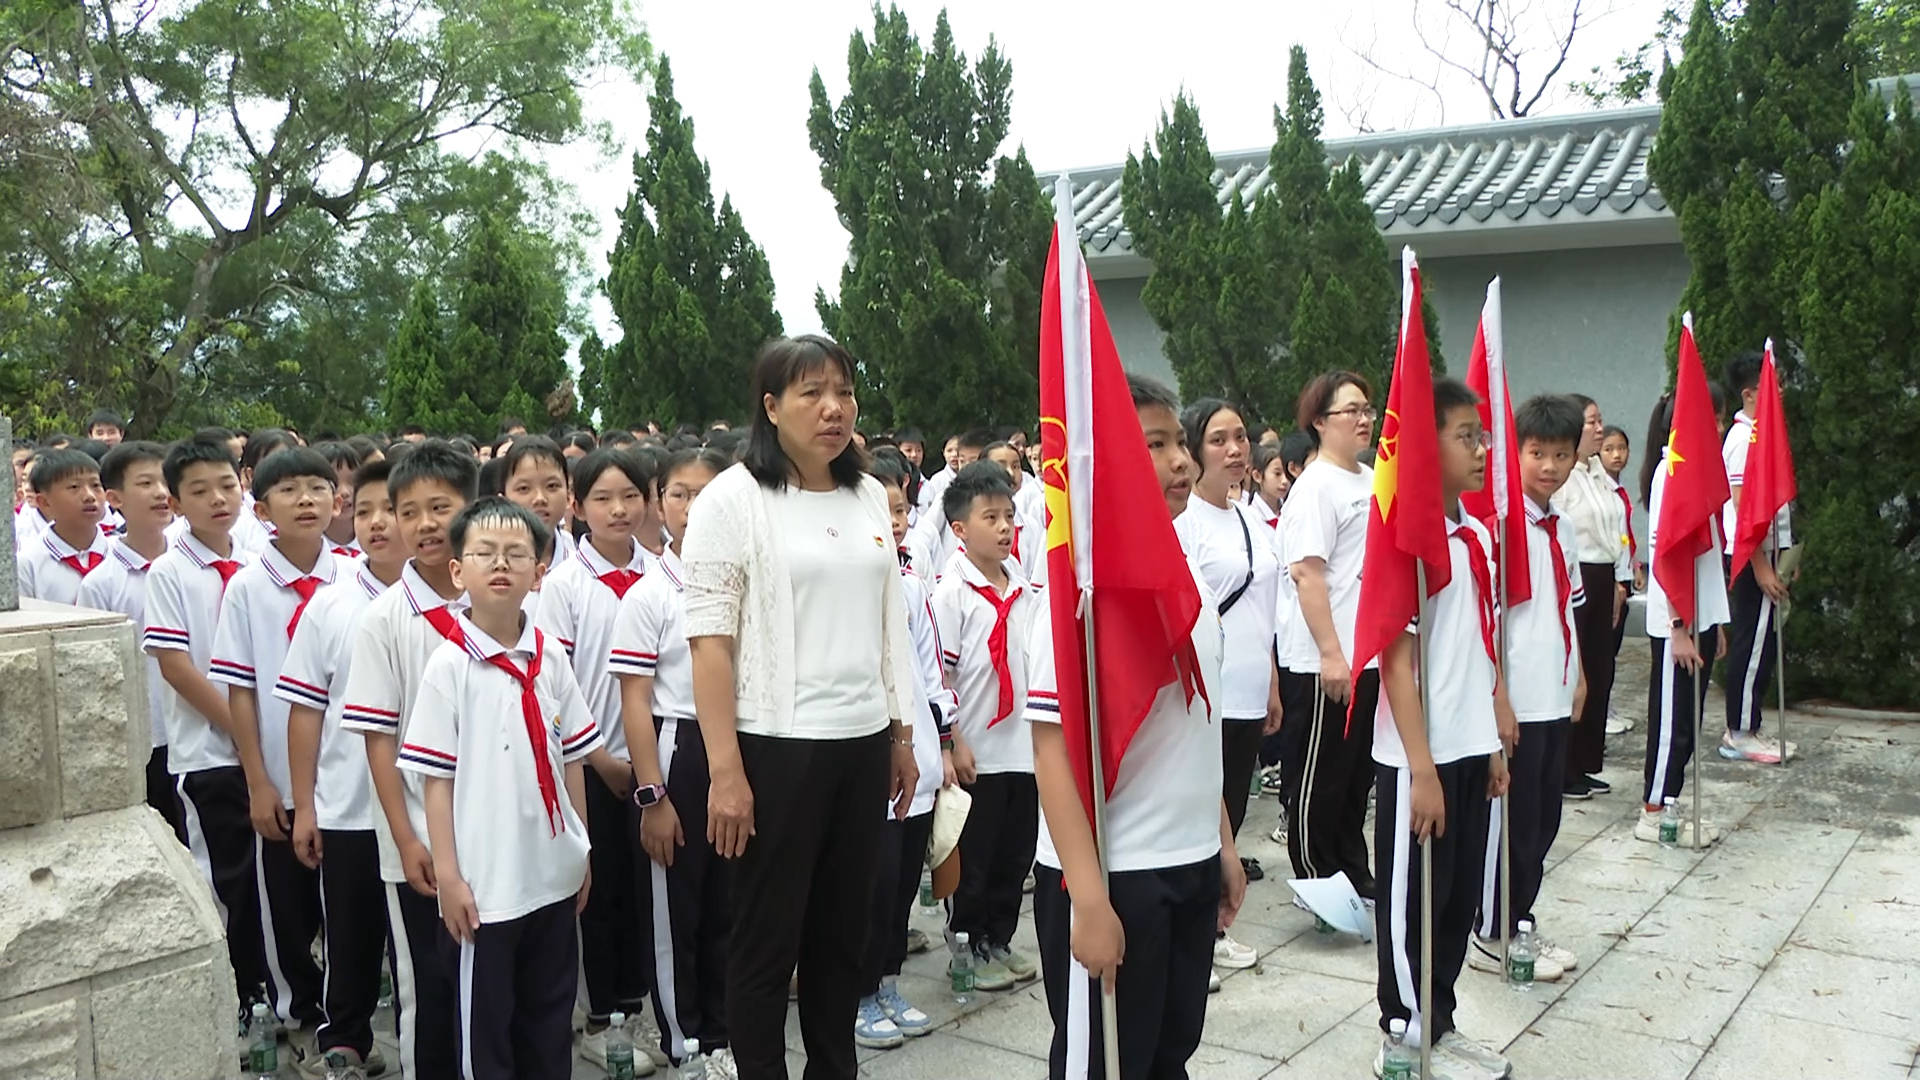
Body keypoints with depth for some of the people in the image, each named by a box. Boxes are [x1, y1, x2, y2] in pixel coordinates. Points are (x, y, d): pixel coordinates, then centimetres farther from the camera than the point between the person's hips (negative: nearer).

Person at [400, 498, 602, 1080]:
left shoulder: (551, 658, 2)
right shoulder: (449, 665, -10)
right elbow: (436, 778, -9)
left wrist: (583, 850, 11)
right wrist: (447, 874, -11)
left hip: (555, 873, 4)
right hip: (484, 881, -4)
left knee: (551, 1016, 16)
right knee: (484, 1020, 9)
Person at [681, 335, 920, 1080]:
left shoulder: (869, 497, 9)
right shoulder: (733, 498, -8)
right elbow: (709, 643, -12)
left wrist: (902, 734, 13)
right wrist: (725, 771, -16)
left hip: (862, 743, 5)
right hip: (775, 747, -5)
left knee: (843, 929, 16)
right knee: (767, 939, 6)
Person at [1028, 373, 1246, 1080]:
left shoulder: (1190, 578, 6)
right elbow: (1054, 751, -19)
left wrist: (1222, 843, 16)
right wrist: (1088, 900, -22)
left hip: (1191, 868, 7)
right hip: (1114, 880, -7)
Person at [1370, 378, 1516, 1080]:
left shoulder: (1477, 536, 8)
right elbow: (1396, 660, -18)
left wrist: (1495, 742, 15)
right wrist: (1421, 769, -18)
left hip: (1470, 750, 8)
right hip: (1418, 757, -8)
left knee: (1460, 896, 16)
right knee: (1413, 900, 6)